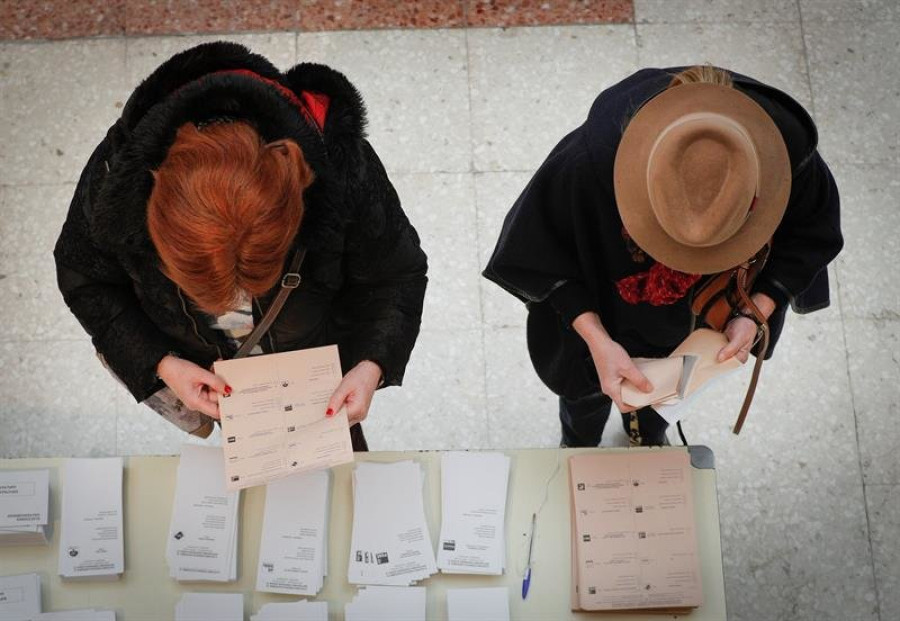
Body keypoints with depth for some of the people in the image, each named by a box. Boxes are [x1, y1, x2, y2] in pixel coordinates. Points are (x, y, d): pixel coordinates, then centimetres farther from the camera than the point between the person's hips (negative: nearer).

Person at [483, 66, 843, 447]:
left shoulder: (788, 151, -39)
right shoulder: (593, 157, -45)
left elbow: (813, 231, -16)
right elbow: (543, 245, -26)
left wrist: (757, 311, -28)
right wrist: (597, 341, -34)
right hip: (603, 300, -2)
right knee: (589, 379, 29)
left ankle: (648, 435, 72)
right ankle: (579, 445, 67)